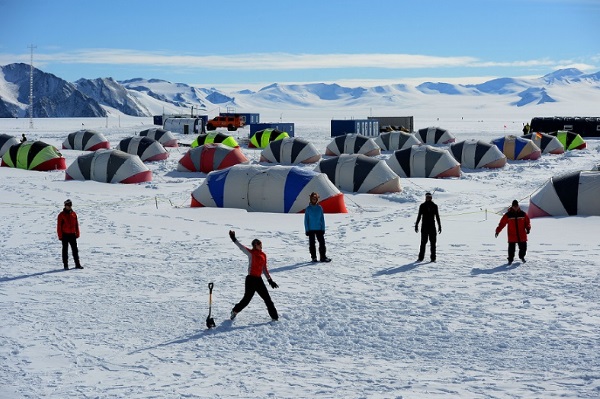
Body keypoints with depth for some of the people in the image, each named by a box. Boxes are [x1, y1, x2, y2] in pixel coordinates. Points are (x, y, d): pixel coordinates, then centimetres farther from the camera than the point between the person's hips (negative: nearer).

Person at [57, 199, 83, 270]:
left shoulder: (74, 214, 7)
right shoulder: (61, 215, -4)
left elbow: (76, 224, 12)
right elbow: (59, 226, -5)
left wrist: (77, 233, 9)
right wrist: (60, 236, -9)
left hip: (72, 234, 3)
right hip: (65, 235, -3)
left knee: (75, 250, 6)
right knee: (65, 250, 3)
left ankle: (77, 264, 11)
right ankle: (65, 265, 7)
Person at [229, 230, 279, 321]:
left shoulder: (263, 255, 11)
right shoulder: (251, 253, -5)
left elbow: (265, 269, 17)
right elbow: (241, 247, -15)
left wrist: (270, 280, 16)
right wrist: (234, 239, -26)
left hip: (259, 279, 6)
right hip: (251, 279, -6)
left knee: (267, 298, 4)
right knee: (247, 299, 0)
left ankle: (274, 316, 10)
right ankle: (235, 311, 23)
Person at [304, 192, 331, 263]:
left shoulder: (319, 208, 3)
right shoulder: (308, 208, -1)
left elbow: (322, 219, 7)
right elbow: (306, 220, 1)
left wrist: (323, 228, 2)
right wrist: (307, 230, -4)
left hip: (319, 229, 1)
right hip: (311, 229, -1)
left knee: (322, 242, -3)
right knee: (312, 244, 4)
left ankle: (323, 257, 1)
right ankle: (313, 257, 11)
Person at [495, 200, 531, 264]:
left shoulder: (523, 214, 3)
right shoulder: (508, 215, -4)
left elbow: (527, 222, 10)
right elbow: (502, 223, -3)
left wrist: (528, 228, -9)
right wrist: (497, 231, -7)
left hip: (522, 236, 2)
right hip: (512, 236, -2)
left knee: (523, 247, 9)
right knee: (511, 248, -3)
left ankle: (522, 256, 36)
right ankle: (510, 259, 14)